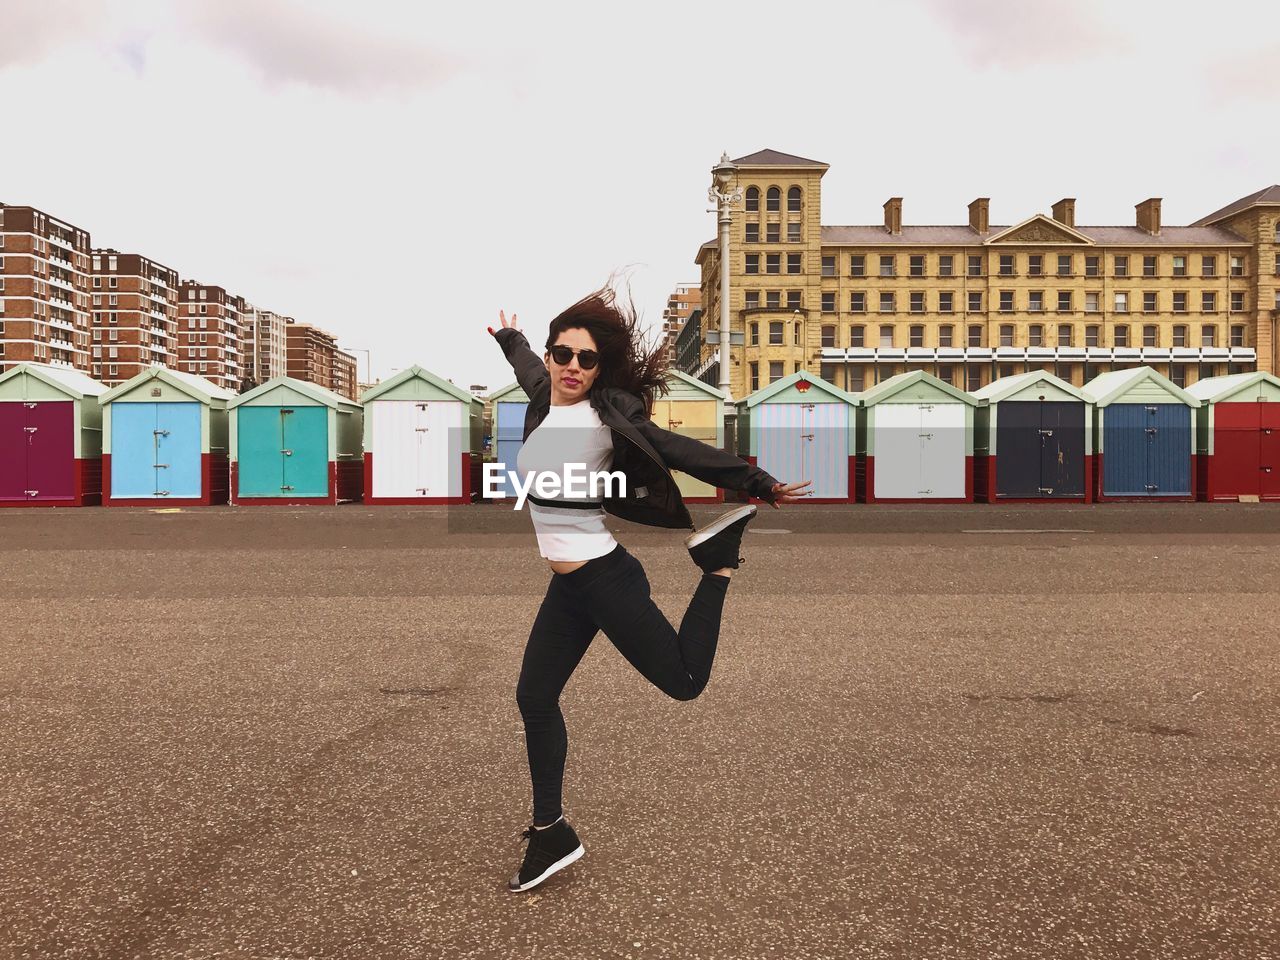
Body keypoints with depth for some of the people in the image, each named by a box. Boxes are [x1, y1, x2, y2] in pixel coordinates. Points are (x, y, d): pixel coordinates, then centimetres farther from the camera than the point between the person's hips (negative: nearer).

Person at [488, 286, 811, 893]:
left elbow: (680, 452, -13)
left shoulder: (604, 415, -13)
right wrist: (508, 337, 51)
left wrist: (758, 484, -15)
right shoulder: (544, 401, 6)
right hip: (567, 588, 7)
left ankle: (720, 565, 17)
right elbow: (531, 368, 30)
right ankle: (550, 833, 23)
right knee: (534, 698, 8)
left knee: (684, 682, -2)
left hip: (604, 578, -7)